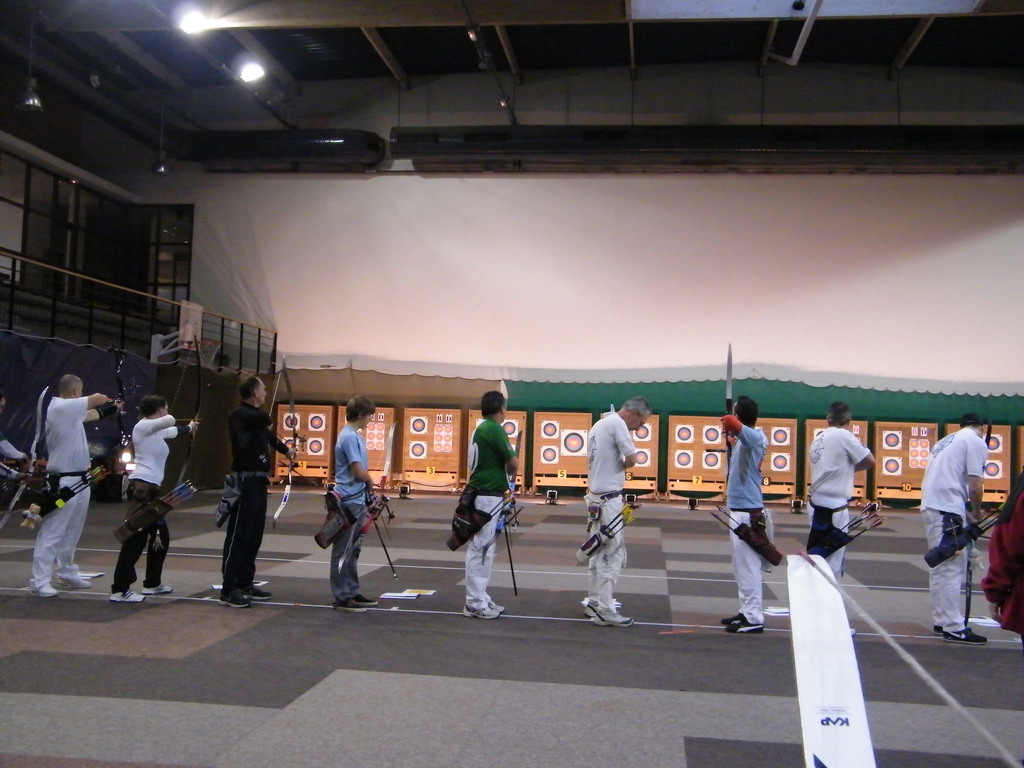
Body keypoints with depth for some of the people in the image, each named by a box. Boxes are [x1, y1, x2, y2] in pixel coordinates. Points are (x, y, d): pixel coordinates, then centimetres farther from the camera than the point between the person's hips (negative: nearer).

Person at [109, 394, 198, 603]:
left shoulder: (156, 430, 19)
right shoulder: (143, 426, -8)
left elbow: (173, 431, 41)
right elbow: (170, 421, -26)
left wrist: (189, 428, 60)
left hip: (150, 489, 10)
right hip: (142, 487, -10)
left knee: (161, 536, 18)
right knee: (136, 538, -14)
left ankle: (152, 583, 28)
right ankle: (120, 590, -15)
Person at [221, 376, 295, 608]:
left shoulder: (257, 416, 18)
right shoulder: (239, 414, -11)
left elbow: (269, 434, 37)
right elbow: (263, 419, -33)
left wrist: (286, 449, 51)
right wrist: (267, 422, -10)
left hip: (259, 481, 9)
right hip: (245, 481, -9)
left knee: (254, 535, 12)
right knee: (238, 534, -9)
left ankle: (245, 584, 20)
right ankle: (229, 589, -8)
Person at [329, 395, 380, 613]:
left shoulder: (355, 435, 13)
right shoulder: (349, 437, -16)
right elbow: (358, 471, -19)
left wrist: (367, 482, 9)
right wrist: (371, 481, -1)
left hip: (356, 501, 10)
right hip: (349, 502, -10)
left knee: (353, 550, 15)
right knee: (343, 551, -2)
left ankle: (352, 593, 24)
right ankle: (341, 598, 4)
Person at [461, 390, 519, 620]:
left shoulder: (481, 428, 14)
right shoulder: (495, 429, -15)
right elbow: (514, 464, -11)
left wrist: (504, 471, 6)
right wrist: (510, 472, 9)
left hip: (482, 495, 10)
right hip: (488, 497, -10)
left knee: (484, 549, 14)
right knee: (479, 549, -5)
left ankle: (481, 599, 20)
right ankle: (475, 604, -1)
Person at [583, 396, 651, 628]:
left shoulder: (600, 424, 16)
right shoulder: (617, 423, -13)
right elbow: (631, 459, -15)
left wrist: (616, 467, 9)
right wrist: (622, 466, 4)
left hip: (596, 496, 10)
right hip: (609, 499, -10)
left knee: (599, 552, 16)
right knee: (612, 554, -6)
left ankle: (594, 603, 22)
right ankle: (605, 611, -4)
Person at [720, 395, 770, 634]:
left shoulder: (754, 437, -16)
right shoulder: (747, 439, 11)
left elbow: (730, 421, -37)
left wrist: (728, 425, -25)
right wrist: (731, 438, 42)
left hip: (746, 513, -10)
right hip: (741, 510, 10)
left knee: (748, 566, -6)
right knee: (743, 566, 16)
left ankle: (753, 619, -3)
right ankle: (746, 612, 24)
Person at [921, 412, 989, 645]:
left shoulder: (947, 440, 22)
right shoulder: (977, 442, -3)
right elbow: (974, 487, -9)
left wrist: (966, 512, 18)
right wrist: (977, 514, 6)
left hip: (931, 506, 9)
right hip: (947, 510, -9)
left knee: (940, 568, 16)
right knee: (952, 568, -6)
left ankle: (941, 620, 23)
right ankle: (954, 628, -5)